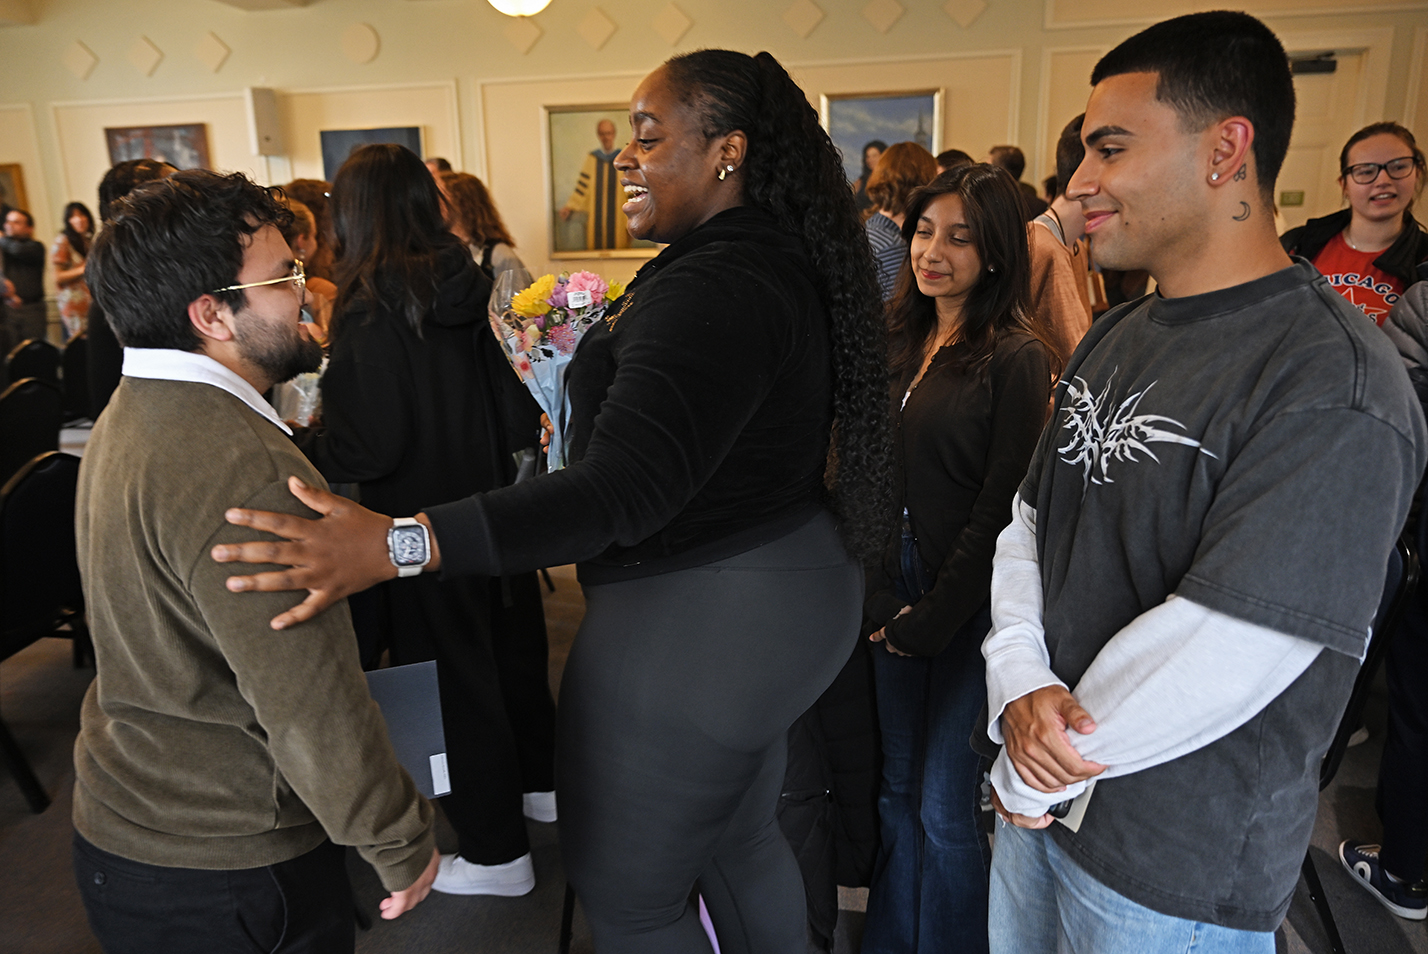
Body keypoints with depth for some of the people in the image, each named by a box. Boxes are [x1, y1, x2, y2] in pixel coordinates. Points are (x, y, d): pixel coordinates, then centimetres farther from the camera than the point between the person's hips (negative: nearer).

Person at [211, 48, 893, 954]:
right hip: (775, 595, 10)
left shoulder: (717, 289, -25)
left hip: (697, 624, -10)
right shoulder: (776, 260, 8)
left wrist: (400, 546, -40)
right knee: (739, 840, 27)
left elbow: (625, 489, -36)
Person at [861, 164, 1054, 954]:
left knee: (944, 807, 3)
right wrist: (881, 600, -1)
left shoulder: (1017, 359, -10)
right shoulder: (899, 342, 8)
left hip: (970, 603, -5)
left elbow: (1000, 510, -12)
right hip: (898, 591, 6)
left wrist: (929, 621, -10)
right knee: (898, 791, 17)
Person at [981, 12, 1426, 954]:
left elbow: (1215, 659, -27)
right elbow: (1030, 521, 3)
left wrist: (1036, 772, -15)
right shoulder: (1116, 337, 4)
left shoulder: (1333, 386, -23)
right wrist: (1020, 683, -13)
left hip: (1184, 870, -7)